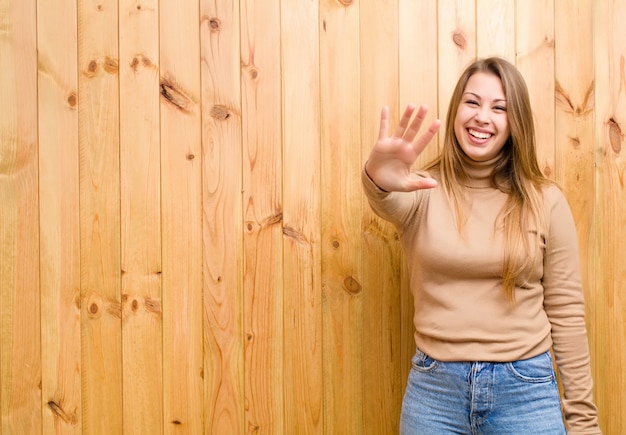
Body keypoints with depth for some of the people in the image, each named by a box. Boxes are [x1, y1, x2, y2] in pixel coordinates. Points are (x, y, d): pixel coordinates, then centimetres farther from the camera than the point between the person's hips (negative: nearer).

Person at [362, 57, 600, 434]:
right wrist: (379, 181, -50)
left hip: (525, 388, 0)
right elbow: (390, 202, -26)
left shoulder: (546, 201, -1)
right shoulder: (423, 192, -2)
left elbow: (567, 311, 1)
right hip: (434, 388, 1)